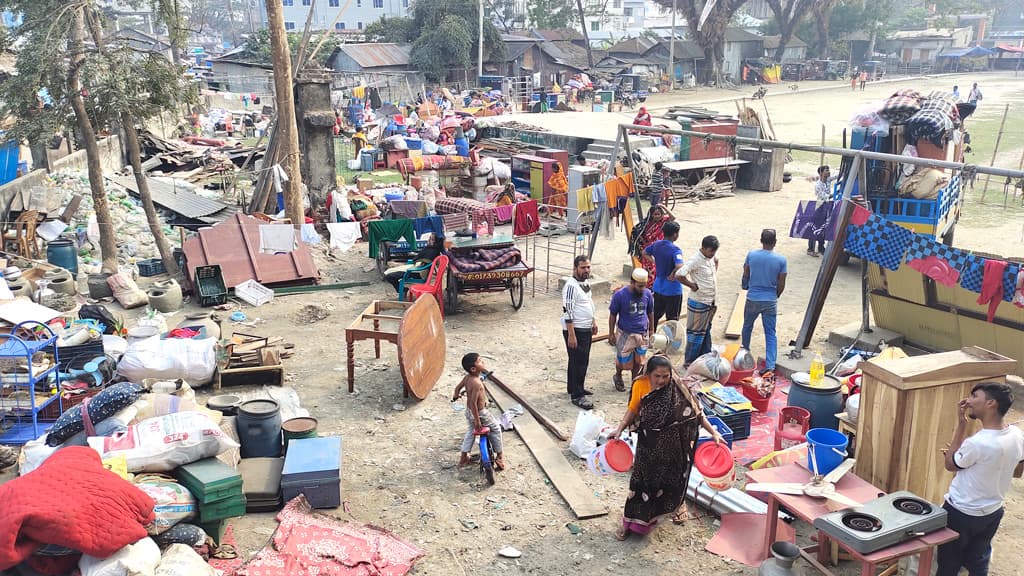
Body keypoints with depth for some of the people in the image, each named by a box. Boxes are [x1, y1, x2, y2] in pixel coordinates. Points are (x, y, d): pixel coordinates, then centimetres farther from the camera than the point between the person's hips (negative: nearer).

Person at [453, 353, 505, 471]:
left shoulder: (466, 377, -9)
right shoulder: (477, 383, -32)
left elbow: (457, 388, 8)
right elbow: (473, 403, -31)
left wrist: (456, 395, 32)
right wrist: (477, 420, -22)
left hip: (468, 412, 7)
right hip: (479, 412, -7)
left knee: (471, 431, 30)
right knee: (496, 428, 15)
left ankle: (463, 457, 36)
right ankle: (499, 456, 24)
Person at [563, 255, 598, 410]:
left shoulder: (586, 282, 8)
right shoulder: (571, 286, -21)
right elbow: (567, 312, -24)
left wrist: (593, 322, 22)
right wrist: (571, 335, -25)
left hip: (586, 329, 9)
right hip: (575, 330, -9)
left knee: (582, 361, 19)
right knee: (578, 362, -5)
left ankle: (573, 387, 34)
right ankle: (577, 395, 3)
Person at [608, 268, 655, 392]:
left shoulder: (647, 294, -6)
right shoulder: (620, 295, -16)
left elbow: (650, 313, 9)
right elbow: (612, 315, -7)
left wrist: (651, 330, 13)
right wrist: (611, 334, -4)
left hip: (642, 334, 3)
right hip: (625, 334, -3)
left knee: (638, 361, 12)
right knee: (623, 360, 8)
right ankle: (618, 377, 37)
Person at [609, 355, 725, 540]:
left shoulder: (677, 388, -19)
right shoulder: (640, 385, -14)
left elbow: (696, 412, -13)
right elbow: (633, 410, 0)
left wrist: (713, 432, -16)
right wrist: (619, 429, -10)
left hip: (672, 445, -1)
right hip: (649, 444, 1)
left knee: (673, 476, 17)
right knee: (642, 480, 3)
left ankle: (677, 505, 48)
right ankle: (631, 521, 16)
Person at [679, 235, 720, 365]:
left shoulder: (711, 257, 2)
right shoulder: (695, 260, -23)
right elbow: (679, 274, -31)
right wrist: (692, 285, -19)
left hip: (710, 302, 8)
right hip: (698, 303, -8)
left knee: (706, 331, 19)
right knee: (696, 333, 1)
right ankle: (689, 361, 12)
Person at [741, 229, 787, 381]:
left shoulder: (751, 255, -8)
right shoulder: (781, 260, -10)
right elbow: (781, 284, -4)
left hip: (753, 299, 1)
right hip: (770, 301, -1)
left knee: (747, 327, 24)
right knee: (771, 333, 4)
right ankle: (770, 367, -4)